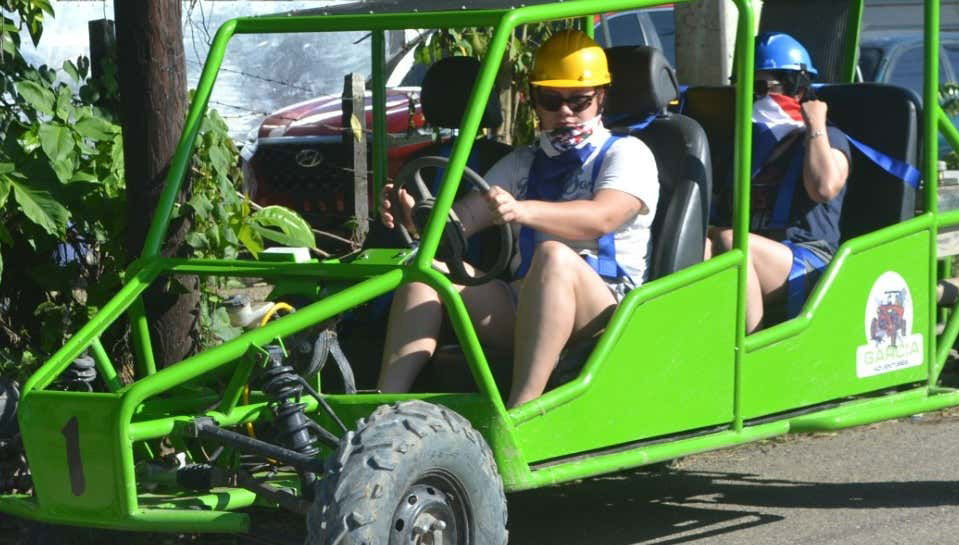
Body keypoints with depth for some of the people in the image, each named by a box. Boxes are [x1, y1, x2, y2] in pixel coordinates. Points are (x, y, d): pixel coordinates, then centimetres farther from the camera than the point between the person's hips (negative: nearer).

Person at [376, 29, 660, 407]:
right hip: (524, 306, 6)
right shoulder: (523, 164, 24)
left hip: (606, 307, -5)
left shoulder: (626, 154, 6)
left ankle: (517, 416, -50)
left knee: (553, 255, -37)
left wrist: (522, 211, -35)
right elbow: (463, 218, 10)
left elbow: (603, 217, -16)